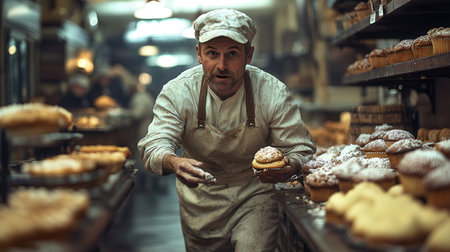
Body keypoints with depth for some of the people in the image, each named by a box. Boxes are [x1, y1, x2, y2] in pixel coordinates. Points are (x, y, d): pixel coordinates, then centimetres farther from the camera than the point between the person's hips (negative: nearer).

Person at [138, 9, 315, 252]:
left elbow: (301, 149, -15)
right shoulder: (176, 92, -16)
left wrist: (289, 166, -39)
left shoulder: (273, 94, -17)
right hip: (200, 199, 1)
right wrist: (173, 163, -46)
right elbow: (154, 144, -22)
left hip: (254, 194, -1)